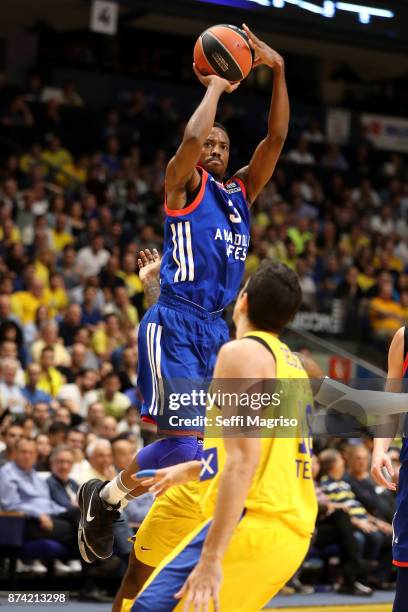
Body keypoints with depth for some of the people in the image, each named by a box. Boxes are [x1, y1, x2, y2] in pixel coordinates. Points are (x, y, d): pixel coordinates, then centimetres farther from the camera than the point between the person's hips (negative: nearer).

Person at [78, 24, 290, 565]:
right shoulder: (184, 184, 2)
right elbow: (192, 137, -20)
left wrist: (277, 70, 3)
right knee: (183, 440, -17)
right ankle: (104, 495, 5)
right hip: (175, 325, -7)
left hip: (215, 329, 7)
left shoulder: (242, 192, 19)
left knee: (214, 443, 1)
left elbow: (276, 137, 11)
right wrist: (216, 87, -4)